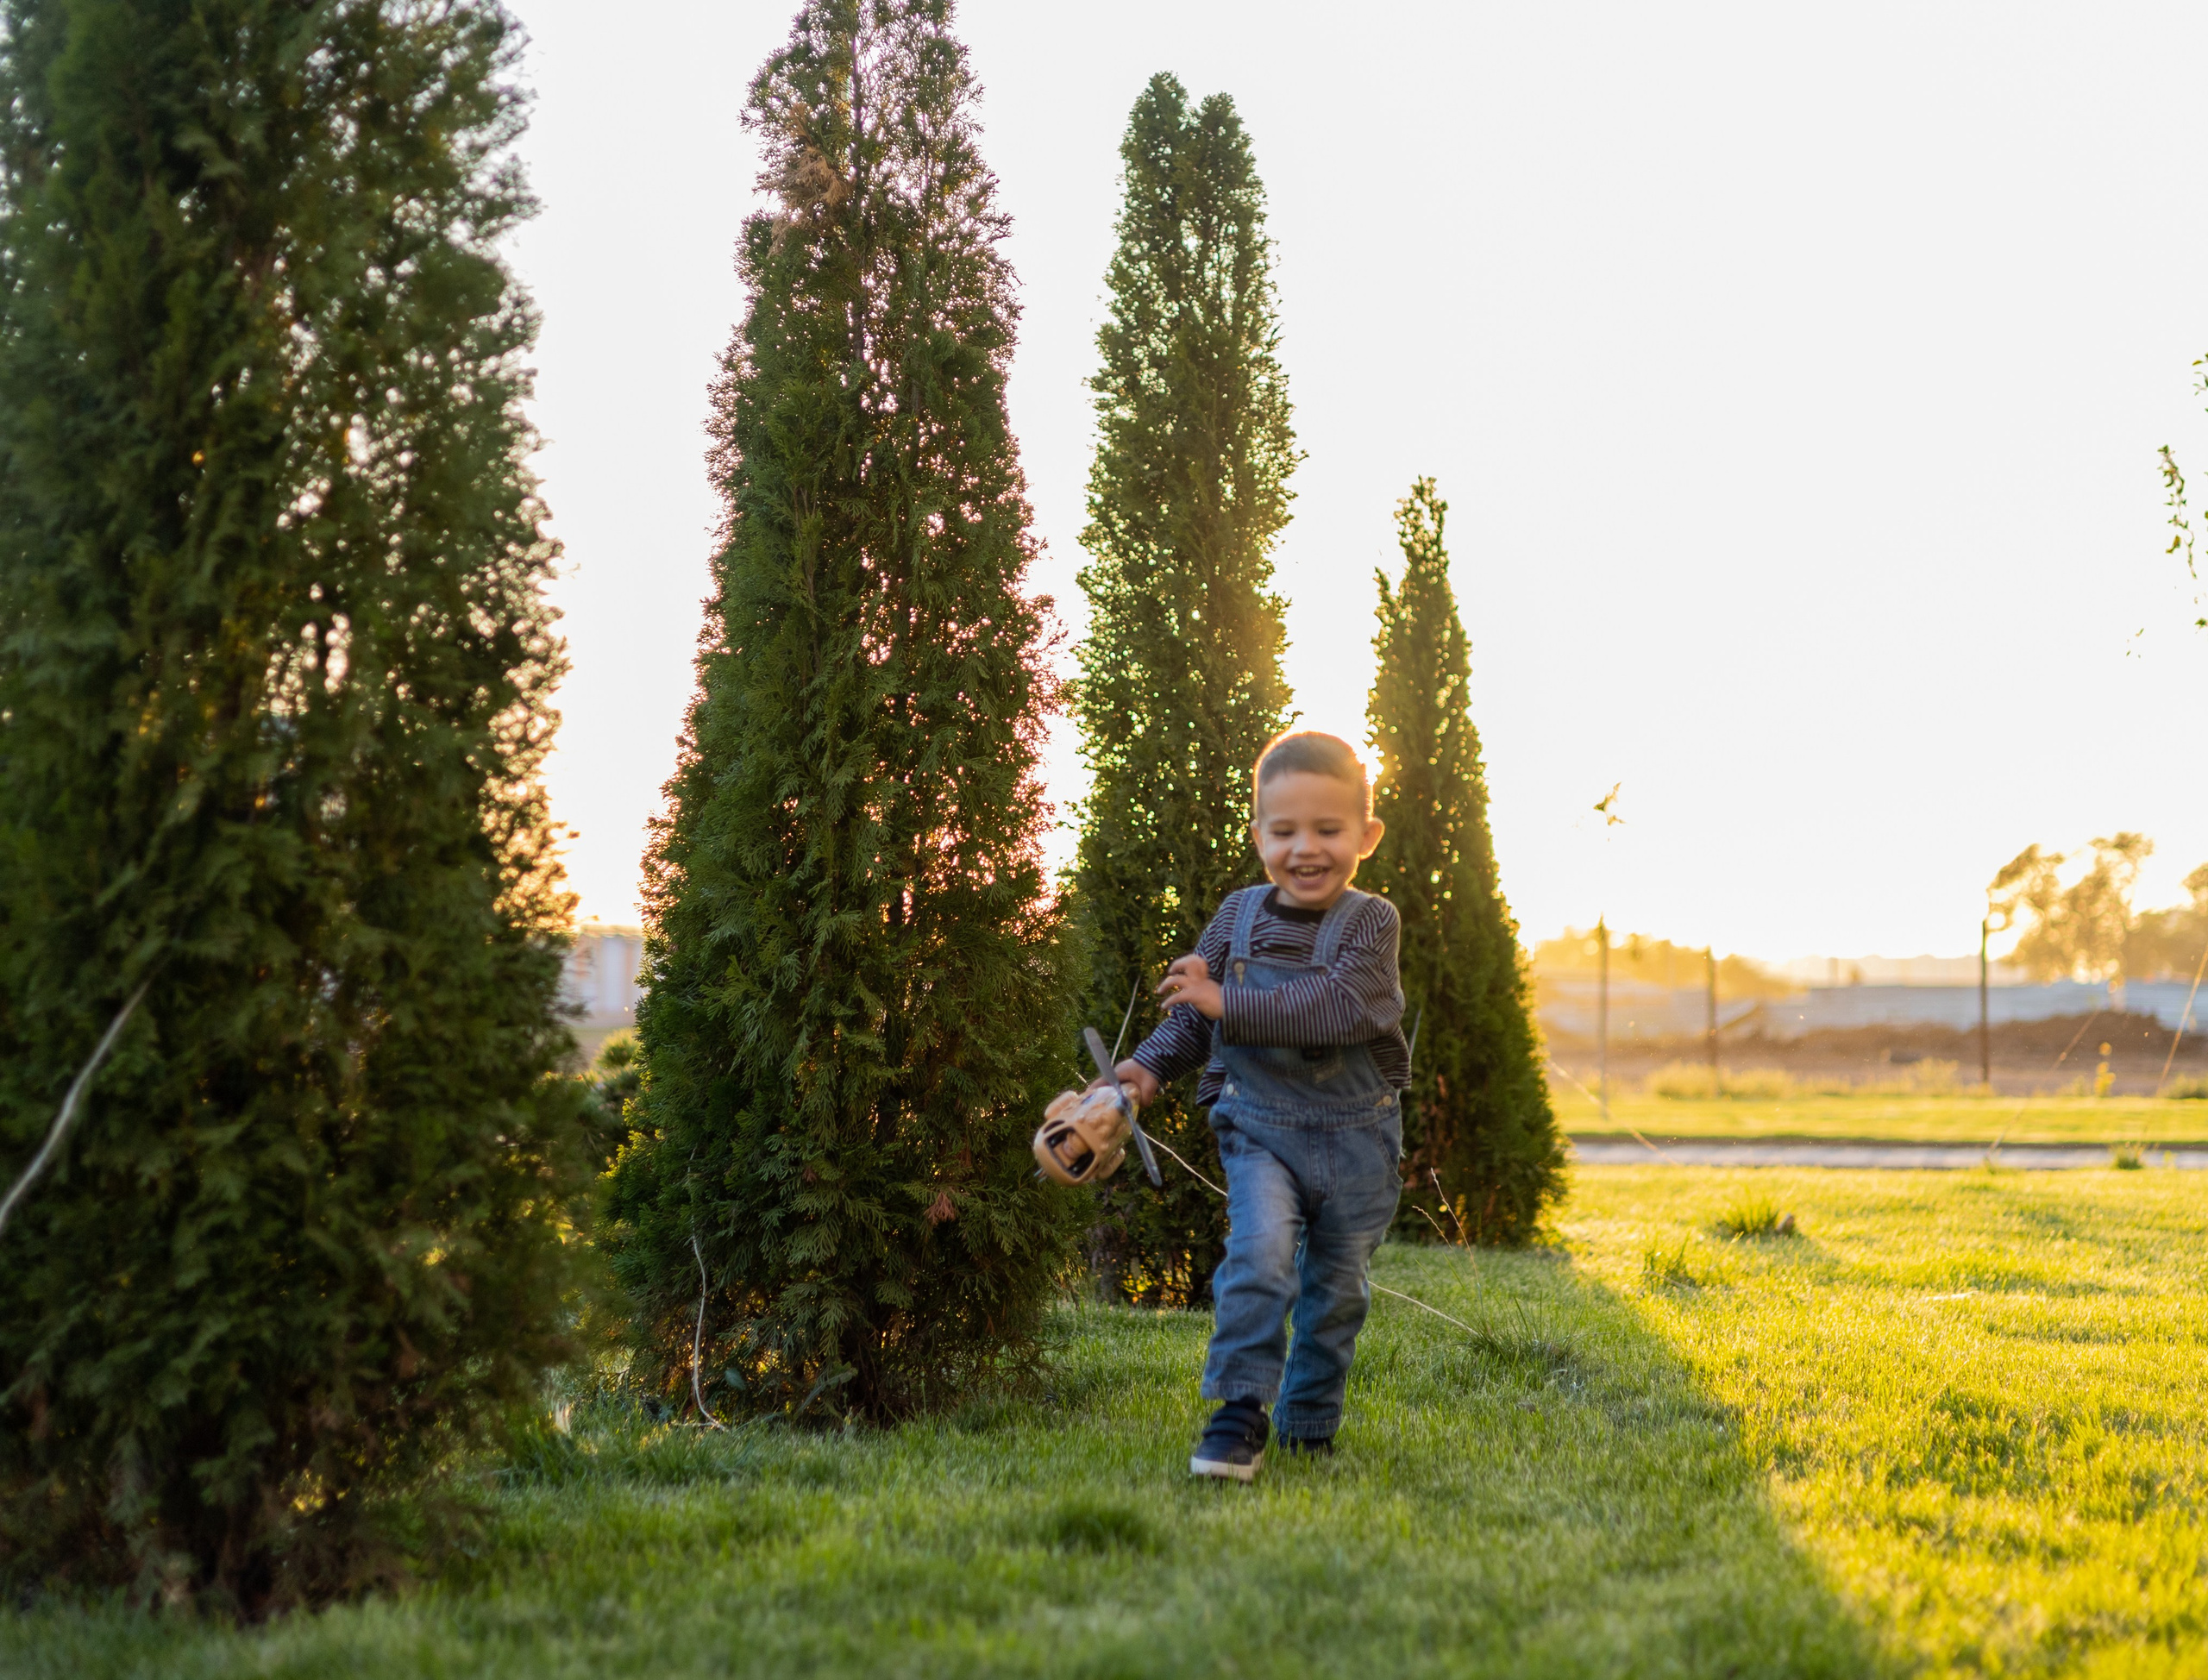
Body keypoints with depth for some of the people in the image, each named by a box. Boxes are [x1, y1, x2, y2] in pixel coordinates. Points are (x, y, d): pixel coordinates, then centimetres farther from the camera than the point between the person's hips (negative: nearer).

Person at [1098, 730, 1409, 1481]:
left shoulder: (1370, 924, -10)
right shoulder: (1238, 918, 0)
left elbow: (1338, 1008, -26)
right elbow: (1194, 1014, 11)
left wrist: (1228, 1004, -27)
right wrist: (1152, 1064, -7)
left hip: (1353, 1140, 0)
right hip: (1260, 1127, 0)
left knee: (1336, 1286, 11)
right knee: (1260, 1250, -22)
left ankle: (1309, 1423, 28)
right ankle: (1240, 1413, -18)